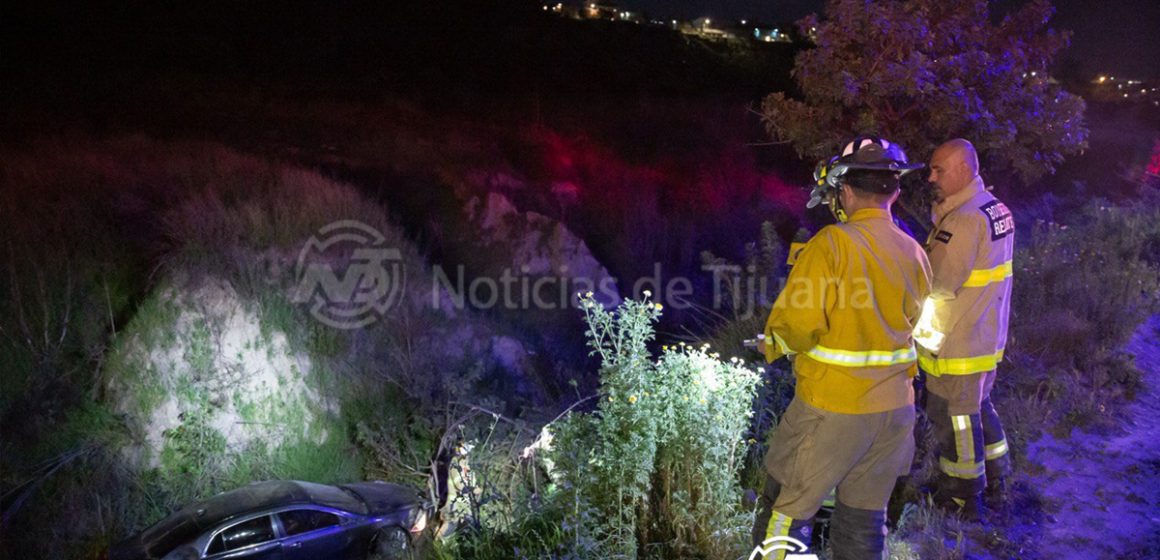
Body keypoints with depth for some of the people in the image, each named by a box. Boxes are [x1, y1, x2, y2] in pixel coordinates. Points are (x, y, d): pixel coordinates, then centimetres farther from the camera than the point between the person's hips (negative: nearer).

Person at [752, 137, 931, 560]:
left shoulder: (832, 243, -17)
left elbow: (800, 324, -20)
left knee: (785, 511, 7)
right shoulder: (913, 252, 2)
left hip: (832, 409, -6)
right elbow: (913, 324, 13)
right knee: (864, 519, 18)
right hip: (895, 410, 6)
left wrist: (772, 346, 0)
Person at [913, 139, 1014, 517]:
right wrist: (924, 253, 3)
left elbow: (939, 283, -26)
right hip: (986, 335, 9)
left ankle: (961, 498, 20)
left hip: (955, 343, -9)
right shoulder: (997, 209, 7)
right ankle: (996, 479, 38)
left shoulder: (964, 219, -24)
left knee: (953, 417, 5)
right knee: (978, 406, 23)